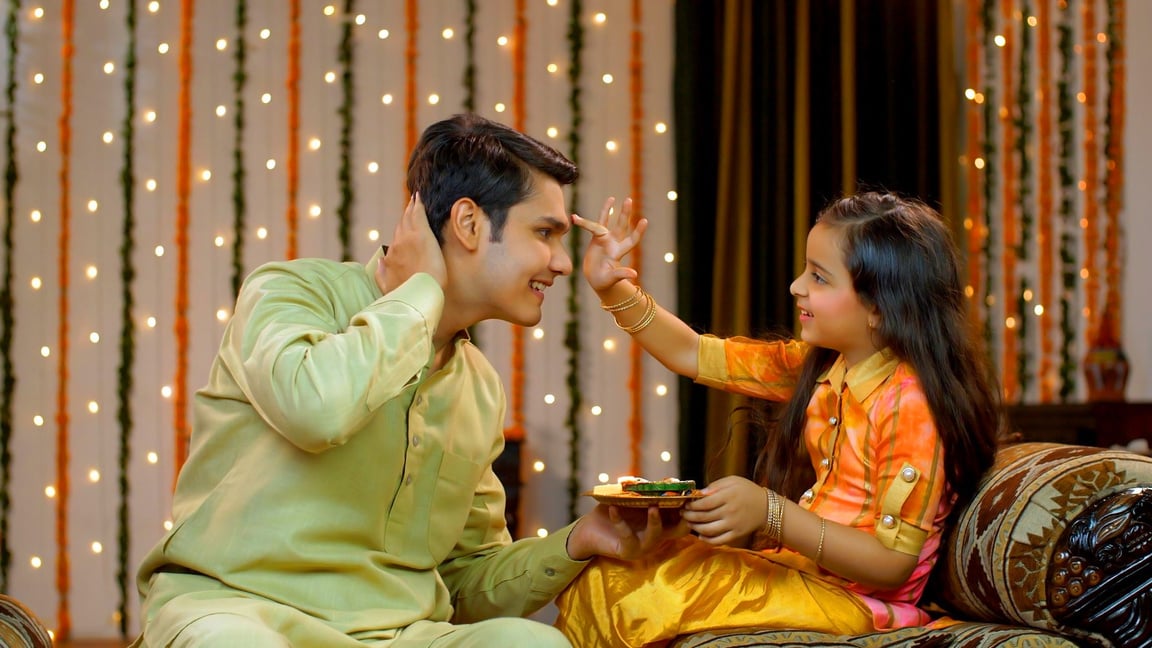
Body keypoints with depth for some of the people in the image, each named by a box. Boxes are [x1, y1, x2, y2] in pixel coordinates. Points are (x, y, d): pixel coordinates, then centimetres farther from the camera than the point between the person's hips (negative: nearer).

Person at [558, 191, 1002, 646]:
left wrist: (769, 513, -29)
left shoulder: (912, 403, -20)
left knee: (616, 591, -18)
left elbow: (891, 566, -22)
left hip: (851, 598, -8)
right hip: (791, 563, 8)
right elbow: (694, 356, 12)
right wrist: (611, 288, -1)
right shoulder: (816, 367, 5)